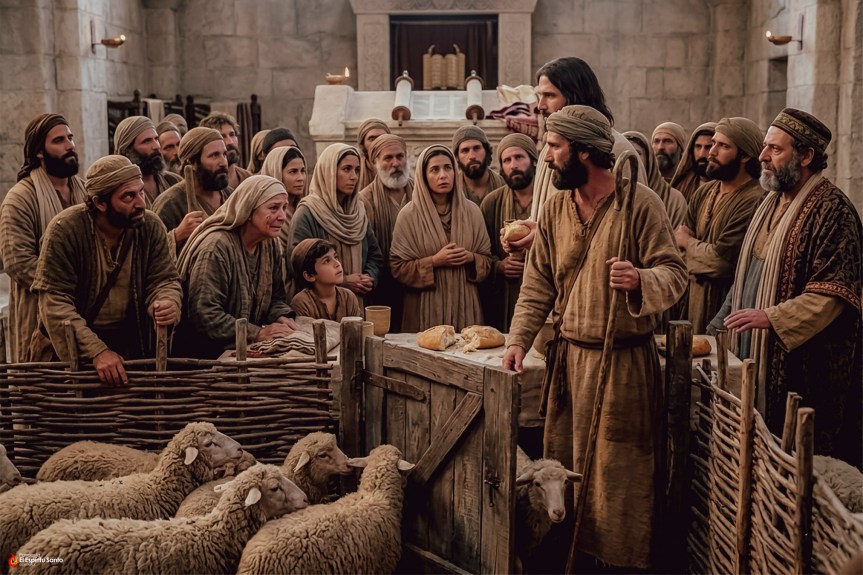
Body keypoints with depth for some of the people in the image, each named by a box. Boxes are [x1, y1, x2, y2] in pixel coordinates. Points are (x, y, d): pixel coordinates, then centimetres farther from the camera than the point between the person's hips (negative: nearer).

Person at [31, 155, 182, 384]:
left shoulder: (151, 226, -4)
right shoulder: (64, 229, -14)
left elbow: (164, 280, -2)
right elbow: (54, 302, -17)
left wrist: (168, 305, -27)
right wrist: (97, 351, -28)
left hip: (133, 345, 2)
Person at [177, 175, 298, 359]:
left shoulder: (271, 244, 5)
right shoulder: (216, 247, -19)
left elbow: (275, 297, 14)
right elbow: (204, 314, -24)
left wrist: (282, 317, -9)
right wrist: (258, 333, -25)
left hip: (251, 348, 7)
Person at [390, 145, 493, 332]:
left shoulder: (471, 211, 6)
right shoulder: (409, 215, -3)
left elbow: (487, 260, 11)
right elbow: (398, 268, -4)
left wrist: (471, 258, -9)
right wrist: (434, 261, -14)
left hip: (465, 305, 3)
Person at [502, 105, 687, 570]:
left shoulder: (639, 202, -9)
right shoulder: (555, 208, 8)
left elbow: (674, 273, -11)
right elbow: (538, 283, 9)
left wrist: (639, 280, -32)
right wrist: (519, 339, -2)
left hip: (624, 360, -5)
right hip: (570, 355, 6)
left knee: (619, 472, 2)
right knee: (564, 468, 12)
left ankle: (624, 559, 17)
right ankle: (572, 553, 26)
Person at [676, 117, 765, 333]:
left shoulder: (754, 201, -19)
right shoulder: (704, 192, 8)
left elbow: (722, 260, -22)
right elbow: (679, 238, 8)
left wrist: (688, 242, -4)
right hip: (695, 300, 7)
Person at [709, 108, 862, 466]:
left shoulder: (831, 210, -12)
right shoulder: (772, 205, 15)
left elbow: (833, 292, -19)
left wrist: (772, 317, -25)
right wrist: (718, 328, 19)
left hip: (801, 369, -8)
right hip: (755, 360, 8)